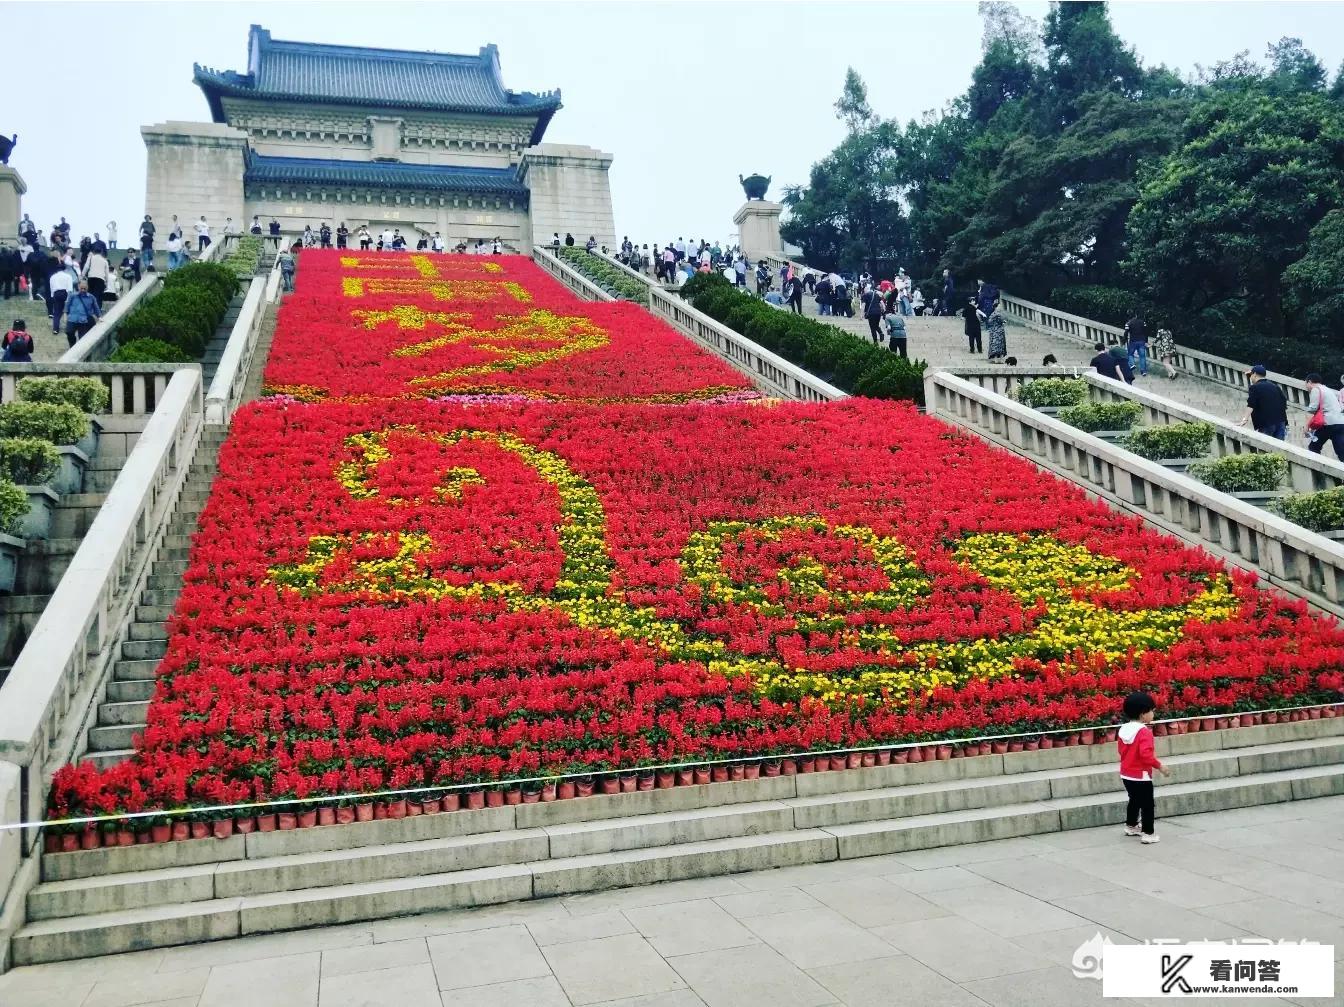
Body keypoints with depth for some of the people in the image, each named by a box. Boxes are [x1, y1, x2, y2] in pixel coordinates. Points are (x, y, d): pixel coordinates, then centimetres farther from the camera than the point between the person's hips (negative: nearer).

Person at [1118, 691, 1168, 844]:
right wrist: (1159, 766, -18)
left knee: (1134, 800, 25)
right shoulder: (1144, 731, -22)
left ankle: (1131, 826, 37)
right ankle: (1148, 834, 6)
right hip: (1141, 775, -8)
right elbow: (1146, 755, -29)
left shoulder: (1123, 729, 3)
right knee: (1148, 804, 3)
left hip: (1126, 774, 8)